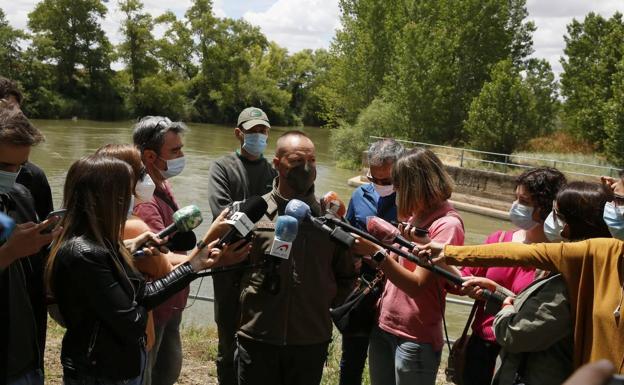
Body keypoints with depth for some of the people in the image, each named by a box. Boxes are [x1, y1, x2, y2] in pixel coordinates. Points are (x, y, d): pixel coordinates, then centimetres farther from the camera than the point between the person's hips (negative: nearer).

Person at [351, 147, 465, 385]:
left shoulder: (447, 225, -16)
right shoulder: (417, 216, 7)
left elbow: (417, 285, -21)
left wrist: (376, 252, -26)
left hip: (415, 338, -7)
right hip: (383, 326, 7)